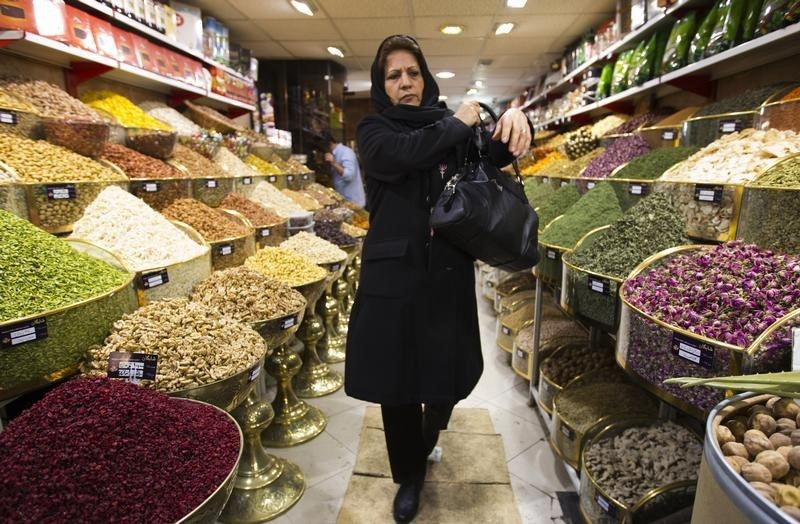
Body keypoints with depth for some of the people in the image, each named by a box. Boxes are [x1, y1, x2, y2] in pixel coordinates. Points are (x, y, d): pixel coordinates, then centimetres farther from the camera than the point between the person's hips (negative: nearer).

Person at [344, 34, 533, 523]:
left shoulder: (451, 125, 9)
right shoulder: (373, 130, 3)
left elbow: (496, 153, -5)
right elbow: (403, 154, -19)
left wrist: (514, 118, -25)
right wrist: (456, 124, -9)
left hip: (449, 272, 2)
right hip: (394, 273, -1)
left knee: (448, 372, 10)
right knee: (396, 378, 7)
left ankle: (429, 432, 47)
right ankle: (410, 475, 32)